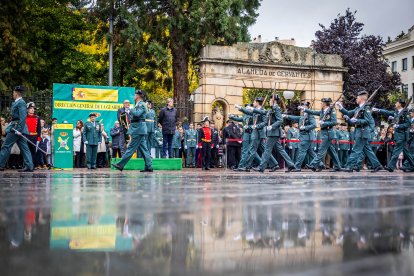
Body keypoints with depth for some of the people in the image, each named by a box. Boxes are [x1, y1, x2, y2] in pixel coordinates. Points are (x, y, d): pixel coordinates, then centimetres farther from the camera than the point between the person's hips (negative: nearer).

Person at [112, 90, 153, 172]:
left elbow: (137, 114, -26)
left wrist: (131, 110, -10)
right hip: (139, 129, 10)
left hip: (138, 129, -10)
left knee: (131, 147, -6)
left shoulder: (141, 104, -11)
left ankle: (121, 165, -4)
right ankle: (149, 167, 8)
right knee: (143, 148, 8)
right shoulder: (138, 104, 19)